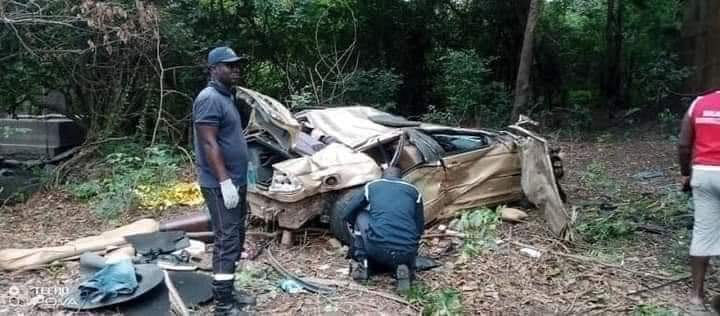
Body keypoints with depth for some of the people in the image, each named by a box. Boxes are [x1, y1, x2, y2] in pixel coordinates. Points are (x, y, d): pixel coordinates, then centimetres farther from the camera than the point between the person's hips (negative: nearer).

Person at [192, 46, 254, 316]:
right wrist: (225, 181, -25)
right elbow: (209, 144, -22)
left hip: (235, 181, 10)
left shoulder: (227, 96, 15)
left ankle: (228, 291, 27)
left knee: (236, 238, 15)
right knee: (227, 241, -7)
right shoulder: (209, 98, -16)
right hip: (221, 185, -10)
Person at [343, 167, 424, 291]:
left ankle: (361, 263, 16)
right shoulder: (413, 191, 19)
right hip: (407, 253, 2)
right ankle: (405, 267, 6)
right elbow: (420, 228, 19)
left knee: (360, 216, 25)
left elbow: (348, 213, 21)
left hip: (378, 248, -2)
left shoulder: (371, 186, 17)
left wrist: (355, 229, 41)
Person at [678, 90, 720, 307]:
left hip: (702, 173, 4)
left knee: (702, 232, 9)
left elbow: (683, 145, 6)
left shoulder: (699, 103, 5)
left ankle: (697, 291, 15)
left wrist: (685, 173, 16)